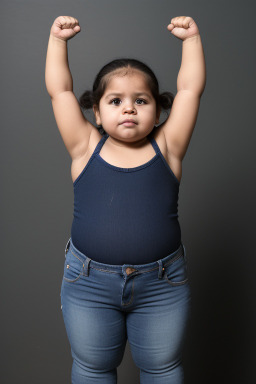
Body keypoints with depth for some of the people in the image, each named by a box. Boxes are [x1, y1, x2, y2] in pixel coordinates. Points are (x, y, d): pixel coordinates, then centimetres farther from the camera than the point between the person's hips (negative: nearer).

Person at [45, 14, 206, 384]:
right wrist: (58, 38, -3)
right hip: (88, 283, 0)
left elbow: (190, 89, -3)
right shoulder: (86, 148, -3)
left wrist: (191, 37, -1)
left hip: (163, 283, 0)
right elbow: (59, 90, -3)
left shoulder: (165, 148, -2)